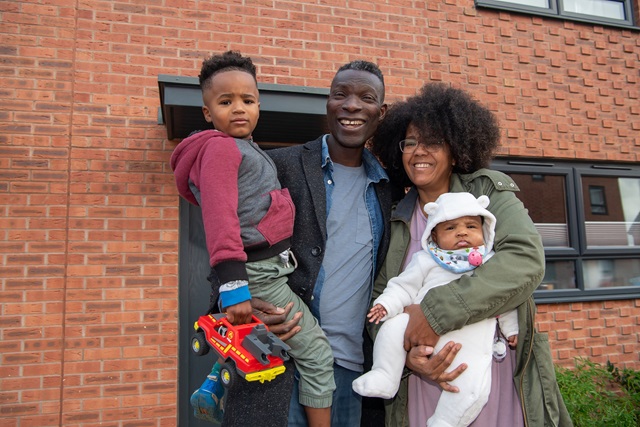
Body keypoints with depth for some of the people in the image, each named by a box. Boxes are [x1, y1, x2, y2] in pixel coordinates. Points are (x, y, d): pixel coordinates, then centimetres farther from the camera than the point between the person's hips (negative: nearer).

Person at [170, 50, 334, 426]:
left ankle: (215, 386, 38)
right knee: (317, 353, -2)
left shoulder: (250, 150, 19)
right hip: (256, 273, -10)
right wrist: (233, 286, -27)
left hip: (268, 267, 10)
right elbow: (220, 217, -21)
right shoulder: (220, 146, -11)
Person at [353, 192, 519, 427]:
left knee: (474, 389, -18)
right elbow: (404, 287, 6)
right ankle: (384, 378, -2)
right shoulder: (426, 260, 8)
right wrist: (387, 304, -9)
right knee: (394, 326, -20)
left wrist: (511, 328, 23)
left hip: (471, 344, 0)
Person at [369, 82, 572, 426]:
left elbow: (526, 260, -19)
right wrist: (405, 352, -16)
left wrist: (436, 311, -25)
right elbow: (379, 297, 3)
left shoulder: (488, 190, -3)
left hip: (498, 373, -2)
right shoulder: (397, 221, 5)